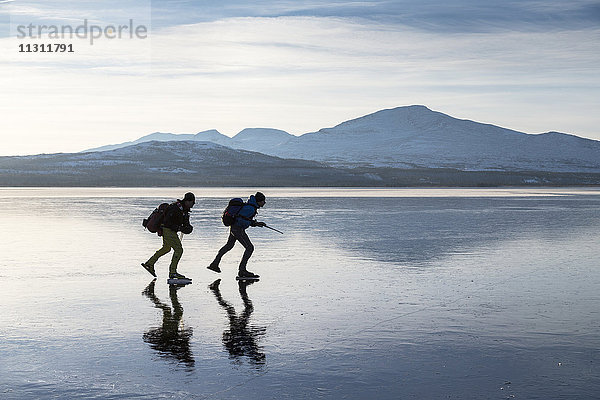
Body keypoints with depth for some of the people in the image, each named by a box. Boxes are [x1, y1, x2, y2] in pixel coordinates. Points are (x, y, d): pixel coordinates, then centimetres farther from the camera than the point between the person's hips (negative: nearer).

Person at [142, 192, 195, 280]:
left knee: (166, 248, 27)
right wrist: (179, 228, -27)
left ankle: (149, 264, 38)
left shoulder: (185, 210, 8)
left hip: (172, 231, 11)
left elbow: (186, 223, 15)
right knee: (178, 250, -16)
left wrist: (188, 227, -8)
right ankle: (172, 272, -15)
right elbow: (167, 222, -24)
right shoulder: (176, 208, -22)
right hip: (168, 231, -11)